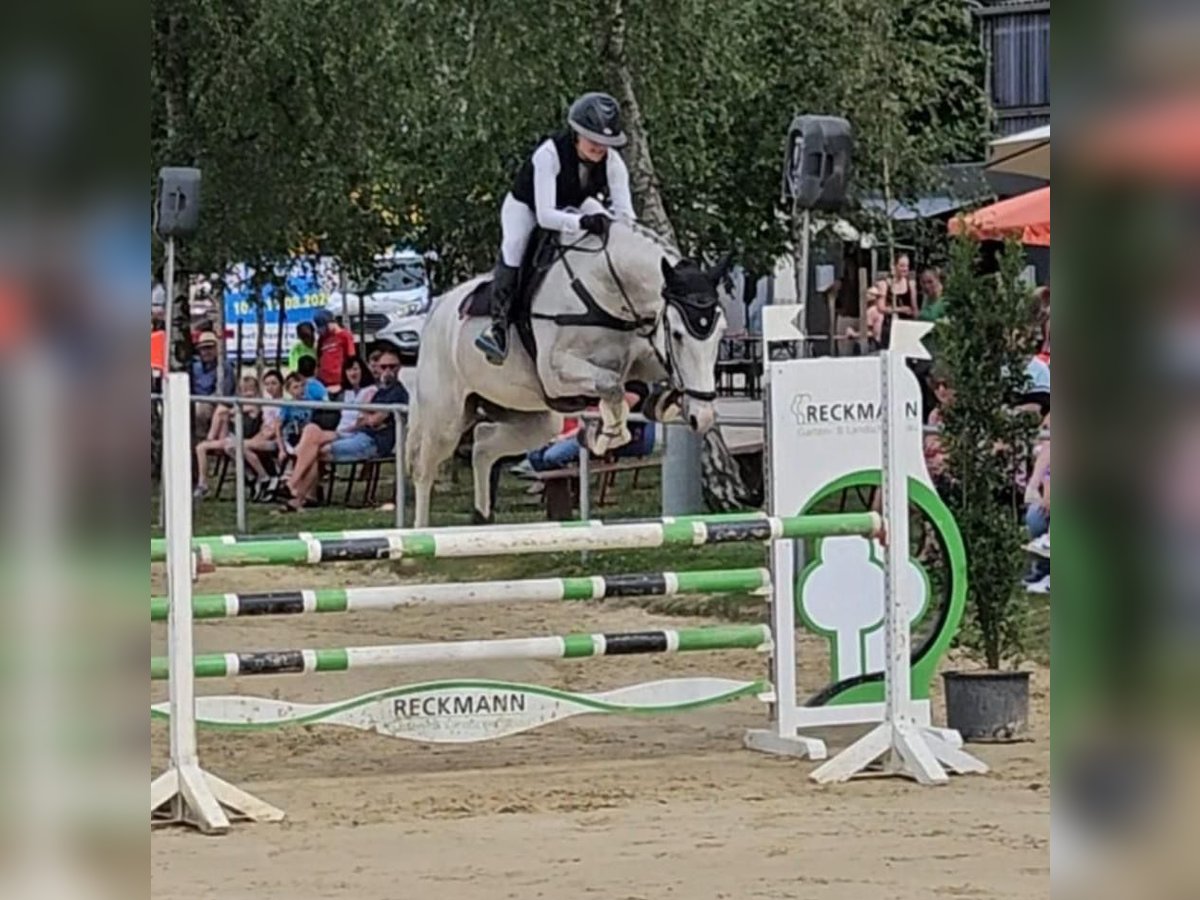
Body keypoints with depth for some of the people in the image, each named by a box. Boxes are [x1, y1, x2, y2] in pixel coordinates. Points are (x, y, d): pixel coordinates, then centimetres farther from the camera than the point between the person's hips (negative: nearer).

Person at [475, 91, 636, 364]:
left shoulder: (612, 162, -22)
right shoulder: (549, 154, -35)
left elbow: (625, 213, -25)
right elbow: (545, 215, -41)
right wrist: (582, 222, -58)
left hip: (573, 212, 6)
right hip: (526, 209, -6)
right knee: (514, 246, -32)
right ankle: (499, 323, -36)